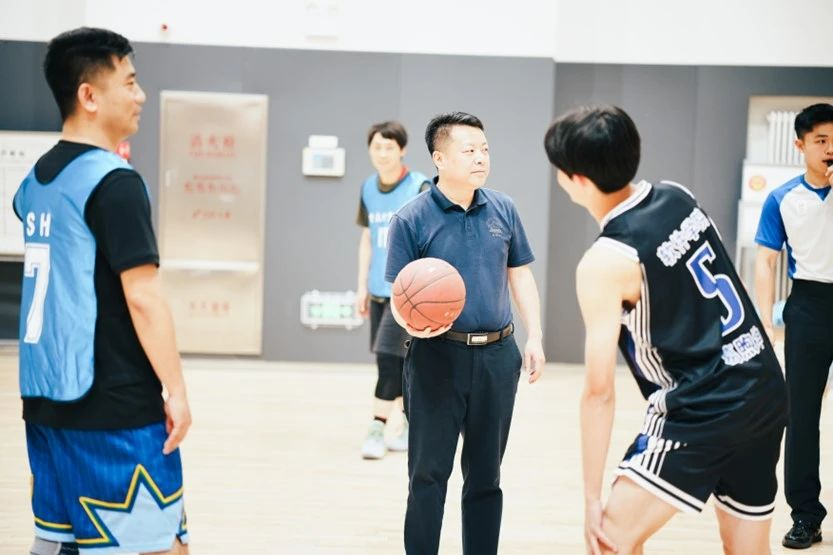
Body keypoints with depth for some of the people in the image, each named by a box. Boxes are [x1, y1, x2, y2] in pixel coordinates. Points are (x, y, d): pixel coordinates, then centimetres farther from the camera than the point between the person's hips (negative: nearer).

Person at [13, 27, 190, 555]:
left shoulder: (36, 179, 11)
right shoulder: (114, 181, -14)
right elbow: (143, 298, -18)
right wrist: (177, 391, -12)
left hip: (46, 397, 8)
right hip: (115, 406, -8)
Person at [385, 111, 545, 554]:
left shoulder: (502, 209, 5)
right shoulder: (411, 219, -7)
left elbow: (520, 277, 12)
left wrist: (534, 338, 5)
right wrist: (412, 322, -27)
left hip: (497, 355, 4)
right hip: (438, 356, -4)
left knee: (485, 475, 12)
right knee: (429, 472, 3)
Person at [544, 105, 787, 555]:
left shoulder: (605, 262, -15)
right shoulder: (680, 197, 5)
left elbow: (599, 391, -13)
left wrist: (592, 499, -7)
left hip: (702, 412, -8)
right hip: (767, 392, 8)